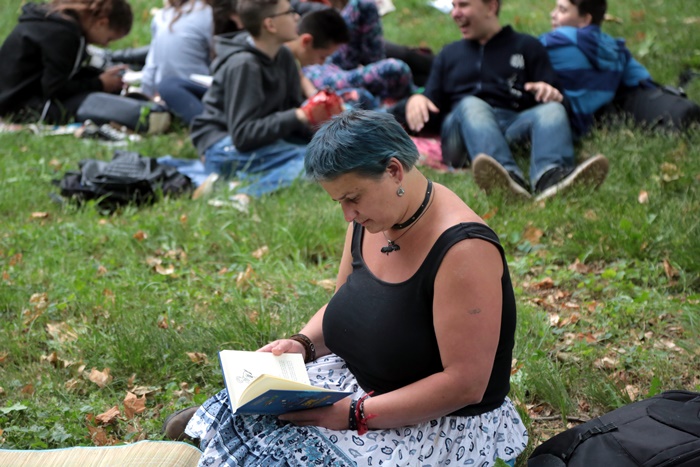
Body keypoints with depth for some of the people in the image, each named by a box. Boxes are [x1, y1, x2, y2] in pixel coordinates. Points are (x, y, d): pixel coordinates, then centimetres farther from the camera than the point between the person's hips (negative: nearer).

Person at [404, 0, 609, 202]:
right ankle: (509, 176, -62)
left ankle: (550, 175, -62)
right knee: (471, 104, -32)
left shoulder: (527, 46, 24)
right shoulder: (449, 54, 32)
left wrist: (552, 93, -13)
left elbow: (554, 96, 12)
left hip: (516, 124, 0)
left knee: (552, 109, -29)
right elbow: (432, 106, 22)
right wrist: (416, 99, -1)